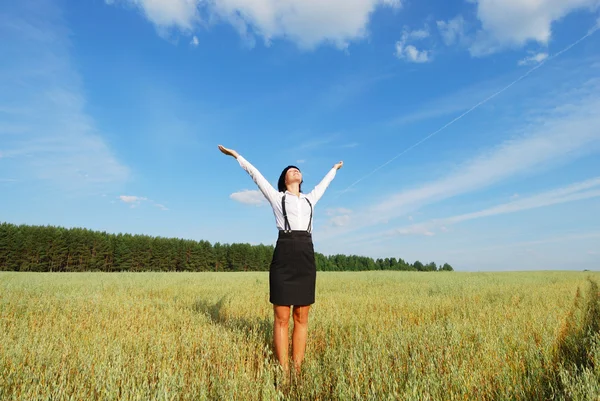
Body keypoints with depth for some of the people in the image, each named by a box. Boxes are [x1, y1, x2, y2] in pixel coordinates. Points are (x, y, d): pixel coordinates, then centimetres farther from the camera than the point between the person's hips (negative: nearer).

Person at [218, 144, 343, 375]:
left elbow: (323, 183, 40)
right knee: (281, 318, 0)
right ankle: (283, 372, 9)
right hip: (284, 256, -4)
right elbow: (255, 174, 18)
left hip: (307, 257, 4)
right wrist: (236, 155, 27)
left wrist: (334, 169, 56)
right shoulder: (277, 197, 12)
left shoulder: (310, 199, 22)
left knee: (301, 318, 6)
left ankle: (297, 369, 15)